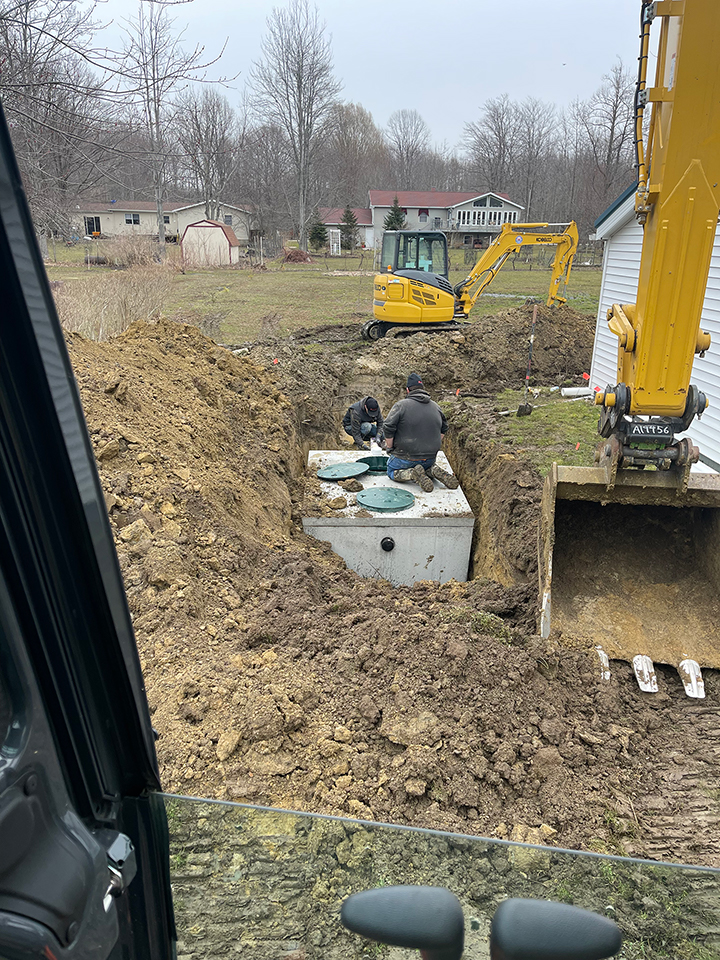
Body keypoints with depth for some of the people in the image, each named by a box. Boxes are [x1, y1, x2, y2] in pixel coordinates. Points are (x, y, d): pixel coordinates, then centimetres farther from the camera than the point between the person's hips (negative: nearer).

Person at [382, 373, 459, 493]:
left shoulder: (401, 405, -11)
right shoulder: (435, 406, 6)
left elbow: (388, 428, -15)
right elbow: (444, 429, 18)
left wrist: (390, 448, 0)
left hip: (406, 458, -5)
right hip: (430, 458, 5)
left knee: (392, 472, 17)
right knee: (428, 465, 34)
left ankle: (412, 474, -13)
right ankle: (434, 471, -2)